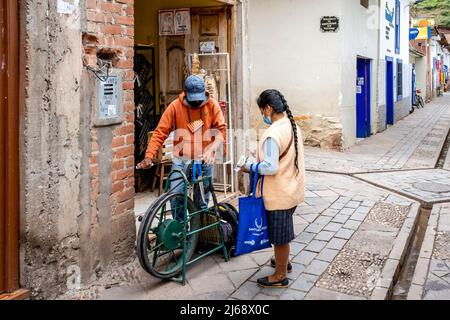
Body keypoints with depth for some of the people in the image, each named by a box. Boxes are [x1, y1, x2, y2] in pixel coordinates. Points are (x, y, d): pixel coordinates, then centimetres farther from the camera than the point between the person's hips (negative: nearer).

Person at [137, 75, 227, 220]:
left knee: (202, 200, 9)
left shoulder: (212, 105, -1)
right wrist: (149, 156, -19)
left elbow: (221, 128, -6)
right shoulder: (175, 107, -5)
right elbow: (160, 132, -7)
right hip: (181, 160, -1)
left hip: (204, 161, 1)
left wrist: (213, 149, -25)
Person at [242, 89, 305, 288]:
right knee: (283, 230, 26)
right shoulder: (293, 126, 4)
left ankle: (280, 276, 21)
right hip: (292, 188, 9)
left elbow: (271, 167, -29)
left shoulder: (273, 134, -26)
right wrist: (260, 160, 16)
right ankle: (283, 261, 44)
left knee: (280, 234, 6)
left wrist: (249, 166, -14)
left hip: (279, 194, -9)